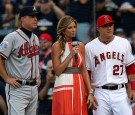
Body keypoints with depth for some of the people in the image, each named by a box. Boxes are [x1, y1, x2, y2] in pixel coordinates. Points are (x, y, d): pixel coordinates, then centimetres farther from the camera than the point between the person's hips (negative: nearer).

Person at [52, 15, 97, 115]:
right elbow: (57, 71, -9)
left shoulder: (80, 46, 12)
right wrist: (71, 54, -13)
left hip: (79, 87, 5)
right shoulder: (57, 46, -2)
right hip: (64, 88, -5)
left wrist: (90, 92, 5)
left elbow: (84, 70, 11)